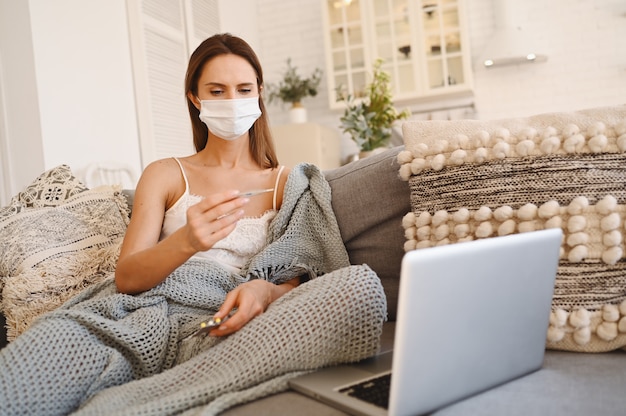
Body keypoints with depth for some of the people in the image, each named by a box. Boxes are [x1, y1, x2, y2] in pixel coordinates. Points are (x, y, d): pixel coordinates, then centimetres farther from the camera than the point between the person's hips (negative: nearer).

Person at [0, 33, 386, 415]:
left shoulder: (287, 181, 21)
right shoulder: (165, 174, 20)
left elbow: (294, 280, 12)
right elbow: (125, 276, 5)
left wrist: (265, 290, -14)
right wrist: (186, 242, -18)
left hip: (222, 331, 4)